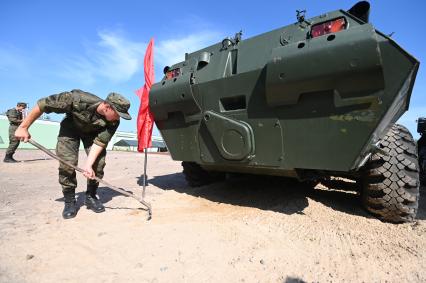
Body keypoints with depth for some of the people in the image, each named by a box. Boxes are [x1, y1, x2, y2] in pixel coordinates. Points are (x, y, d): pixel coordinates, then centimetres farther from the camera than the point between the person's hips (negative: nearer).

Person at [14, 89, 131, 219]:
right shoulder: (78, 99, -40)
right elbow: (42, 104, -29)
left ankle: (91, 197, 3)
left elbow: (100, 142, -28)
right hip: (71, 126, -2)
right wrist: (23, 127, -21)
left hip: (93, 131, 2)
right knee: (67, 162, -15)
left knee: (99, 161, -14)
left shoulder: (113, 122, -30)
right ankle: (69, 201, 1)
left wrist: (88, 164, -40)